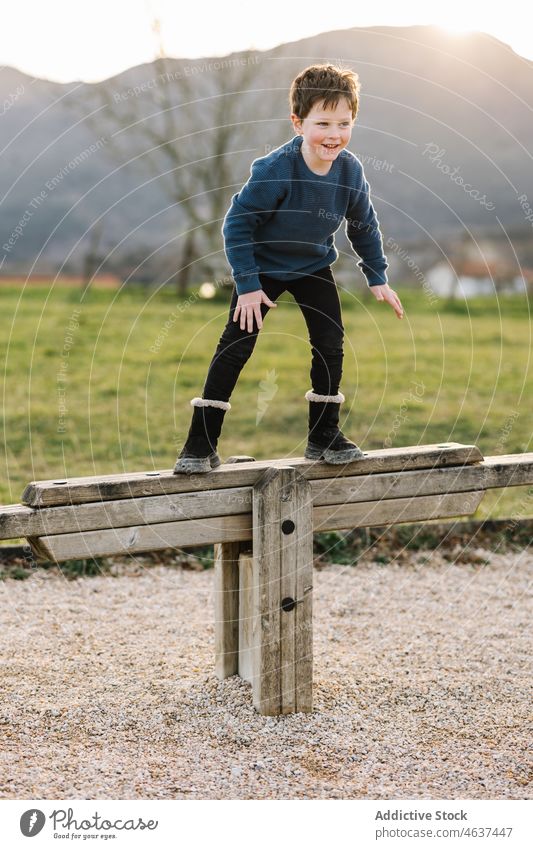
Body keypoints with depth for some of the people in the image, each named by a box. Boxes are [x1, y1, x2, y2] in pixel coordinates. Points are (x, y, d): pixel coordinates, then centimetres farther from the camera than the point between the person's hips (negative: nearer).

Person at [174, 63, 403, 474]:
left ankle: (324, 436, 14)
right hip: (263, 267, -4)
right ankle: (201, 445, -5)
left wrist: (378, 278, 5)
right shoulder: (275, 170, -32)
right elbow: (237, 222, -23)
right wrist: (247, 285, -23)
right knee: (235, 347, -9)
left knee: (330, 343, -2)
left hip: (314, 266, 4)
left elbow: (364, 226, 2)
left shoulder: (350, 171, -17)